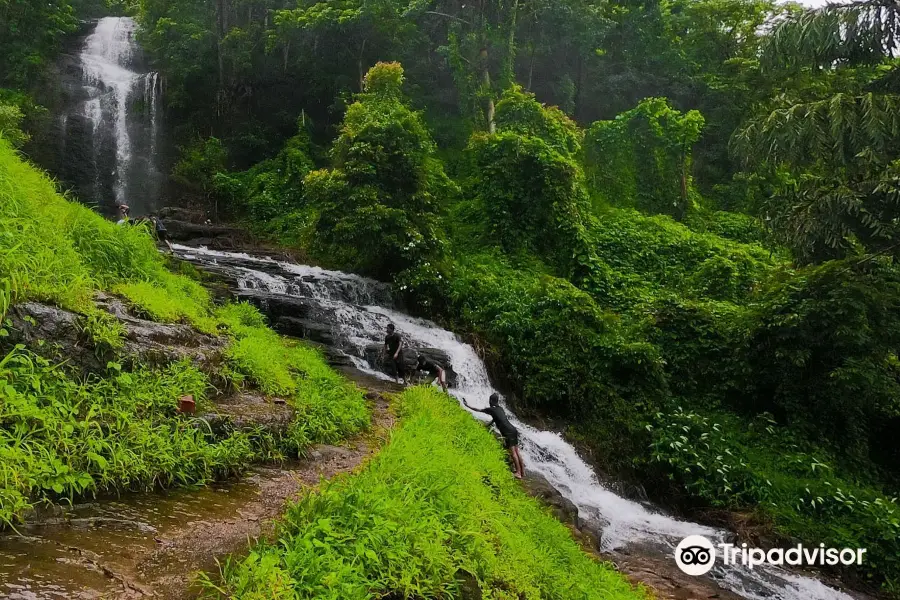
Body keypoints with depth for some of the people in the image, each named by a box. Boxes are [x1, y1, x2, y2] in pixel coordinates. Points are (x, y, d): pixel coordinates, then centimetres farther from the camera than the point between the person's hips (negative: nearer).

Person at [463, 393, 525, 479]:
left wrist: (467, 405, 19)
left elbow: (478, 410, 8)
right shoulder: (500, 409, 19)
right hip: (513, 430, 8)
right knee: (516, 452, 10)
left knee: (513, 452, -9)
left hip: (508, 433, -8)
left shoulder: (491, 409, -2)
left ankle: (518, 472, -12)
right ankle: (522, 471, 12)